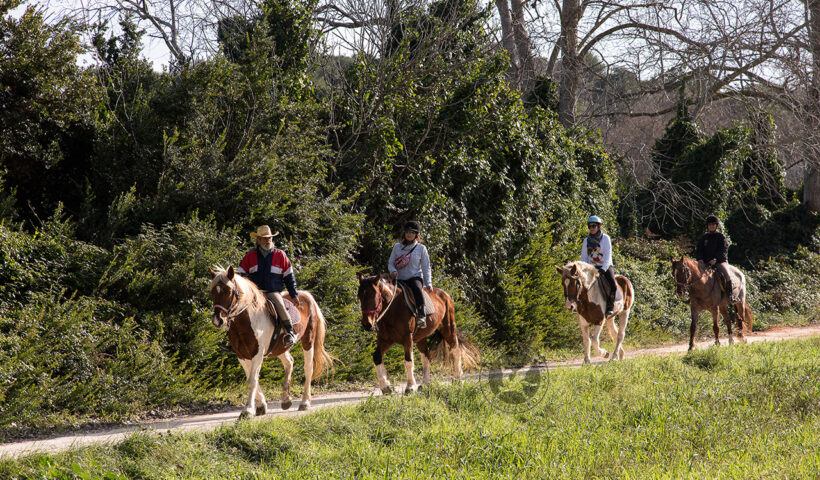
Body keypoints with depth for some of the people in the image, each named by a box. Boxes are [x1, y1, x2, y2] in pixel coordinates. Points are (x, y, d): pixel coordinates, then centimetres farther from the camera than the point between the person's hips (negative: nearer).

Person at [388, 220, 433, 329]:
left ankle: (421, 316, -43)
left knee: (417, 288, -38)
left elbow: (426, 267, 5)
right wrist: (393, 271, -12)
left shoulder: (421, 248, 4)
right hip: (400, 279, 4)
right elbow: (391, 263, 13)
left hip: (415, 278, -4)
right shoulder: (397, 247, 10)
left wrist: (428, 284, -7)